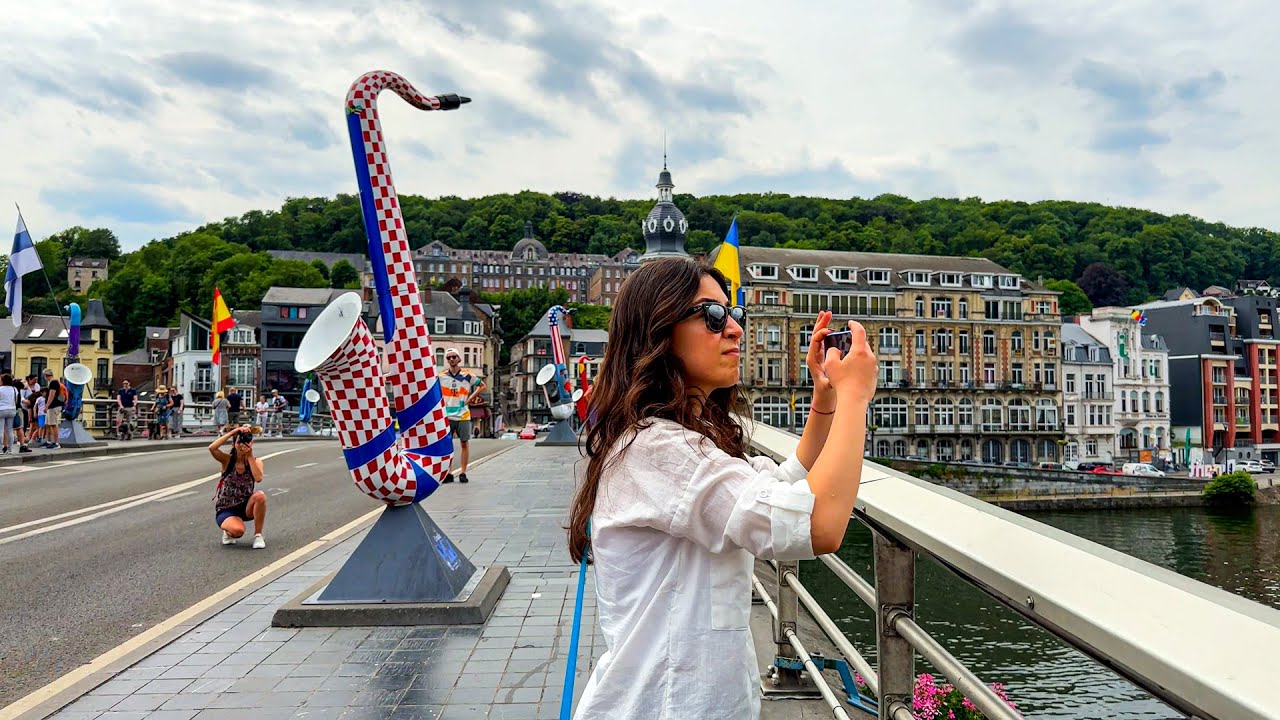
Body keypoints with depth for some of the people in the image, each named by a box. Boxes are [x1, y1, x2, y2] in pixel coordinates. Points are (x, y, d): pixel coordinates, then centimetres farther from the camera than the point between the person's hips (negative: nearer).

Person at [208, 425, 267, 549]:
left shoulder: (256, 461, -4)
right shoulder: (227, 460, -9)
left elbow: (258, 478, -26)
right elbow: (212, 448, -30)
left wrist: (250, 456, -24)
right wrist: (233, 431, -28)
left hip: (246, 507, 2)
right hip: (225, 510, -2)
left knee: (260, 496, -32)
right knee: (238, 530, -34)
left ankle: (258, 535, -13)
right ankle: (228, 531, 7)